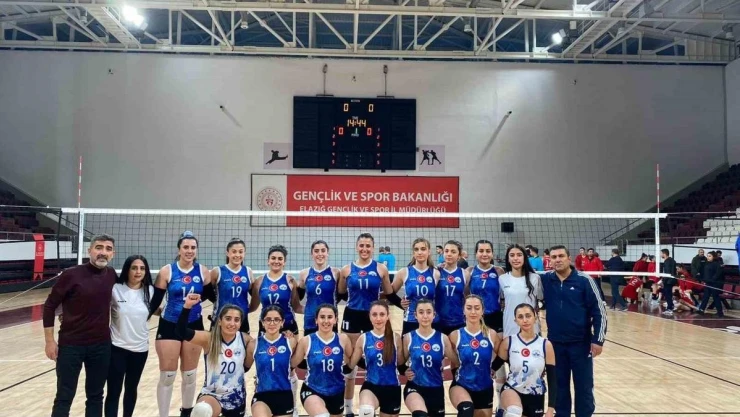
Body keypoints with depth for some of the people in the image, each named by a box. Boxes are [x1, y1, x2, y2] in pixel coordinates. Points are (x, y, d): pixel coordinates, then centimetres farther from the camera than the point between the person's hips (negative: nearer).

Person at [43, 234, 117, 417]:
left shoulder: (112, 275, 0)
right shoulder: (71, 275, -12)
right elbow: (50, 306, -6)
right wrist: (49, 341, -7)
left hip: (101, 345, 4)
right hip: (71, 345, -3)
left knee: (96, 396, 13)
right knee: (64, 398, 5)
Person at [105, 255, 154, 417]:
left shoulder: (149, 291, -2)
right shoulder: (115, 289, -11)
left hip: (140, 348, 3)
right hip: (117, 347, -3)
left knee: (131, 389, 18)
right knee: (113, 392, -1)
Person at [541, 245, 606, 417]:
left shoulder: (584, 280, -9)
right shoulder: (545, 280, -2)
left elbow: (599, 311, -6)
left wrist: (598, 339, -8)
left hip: (581, 343, -2)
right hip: (555, 343, 3)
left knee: (584, 387, 8)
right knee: (559, 385, 13)